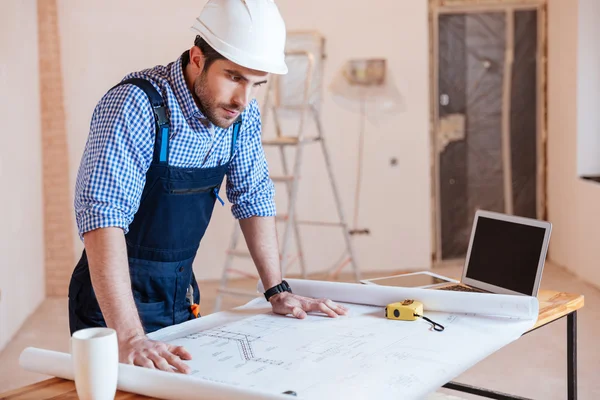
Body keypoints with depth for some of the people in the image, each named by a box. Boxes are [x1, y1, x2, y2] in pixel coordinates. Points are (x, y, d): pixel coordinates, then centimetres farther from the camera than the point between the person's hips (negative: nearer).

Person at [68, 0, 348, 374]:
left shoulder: (242, 112, -5)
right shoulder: (135, 105, -25)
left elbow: (253, 196, 6)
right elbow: (104, 215, -35)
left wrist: (277, 290, 3)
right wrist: (130, 337, -43)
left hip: (182, 294, 6)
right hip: (118, 299, -6)